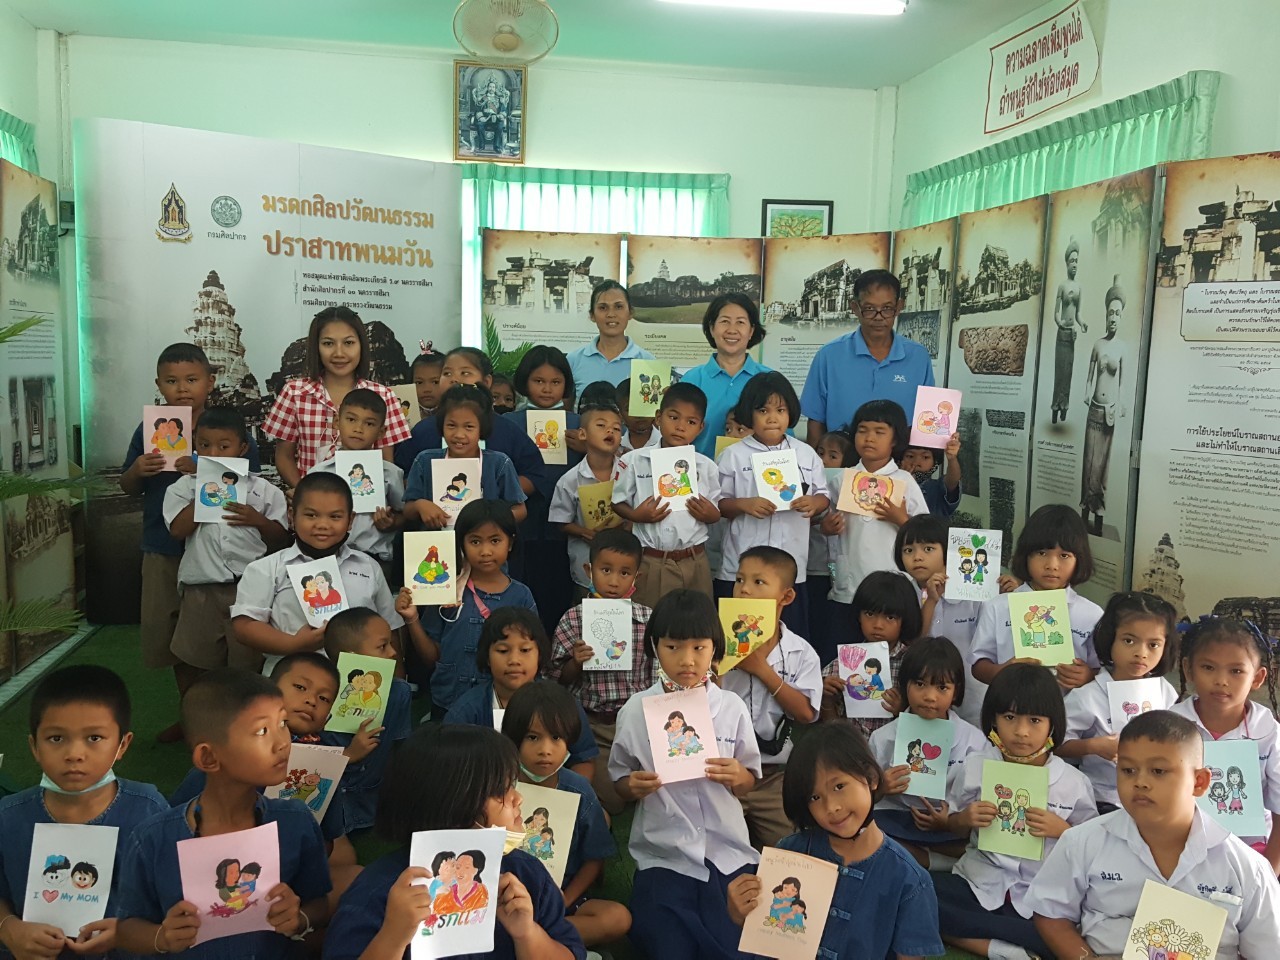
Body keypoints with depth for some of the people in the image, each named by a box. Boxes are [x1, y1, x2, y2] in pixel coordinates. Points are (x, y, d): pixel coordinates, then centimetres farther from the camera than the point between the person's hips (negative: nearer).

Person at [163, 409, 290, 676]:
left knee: (248, 666, 10)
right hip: (202, 590, 1)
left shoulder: (262, 490, 1)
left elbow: (280, 539, 4)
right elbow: (178, 530, -11)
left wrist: (258, 520, -14)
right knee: (202, 666, 13)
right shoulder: (185, 486, 3)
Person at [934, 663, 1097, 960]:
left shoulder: (1074, 782, -3)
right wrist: (965, 819, -11)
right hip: (978, 884, 2)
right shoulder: (976, 766, 2)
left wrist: (1062, 830, -15)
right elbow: (954, 829, 13)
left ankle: (970, 934, -14)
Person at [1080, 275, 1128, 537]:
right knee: (1089, 461, 3)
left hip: (1110, 412, -2)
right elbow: (1090, 377, 10)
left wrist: (1120, 407, -17)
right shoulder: (1097, 345, 7)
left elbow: (1123, 382, -5)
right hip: (1094, 409, 2)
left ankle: (1099, 517, 9)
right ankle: (1084, 511, 12)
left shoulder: (1123, 348, -1)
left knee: (1103, 463, 2)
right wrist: (1087, 393, -7)